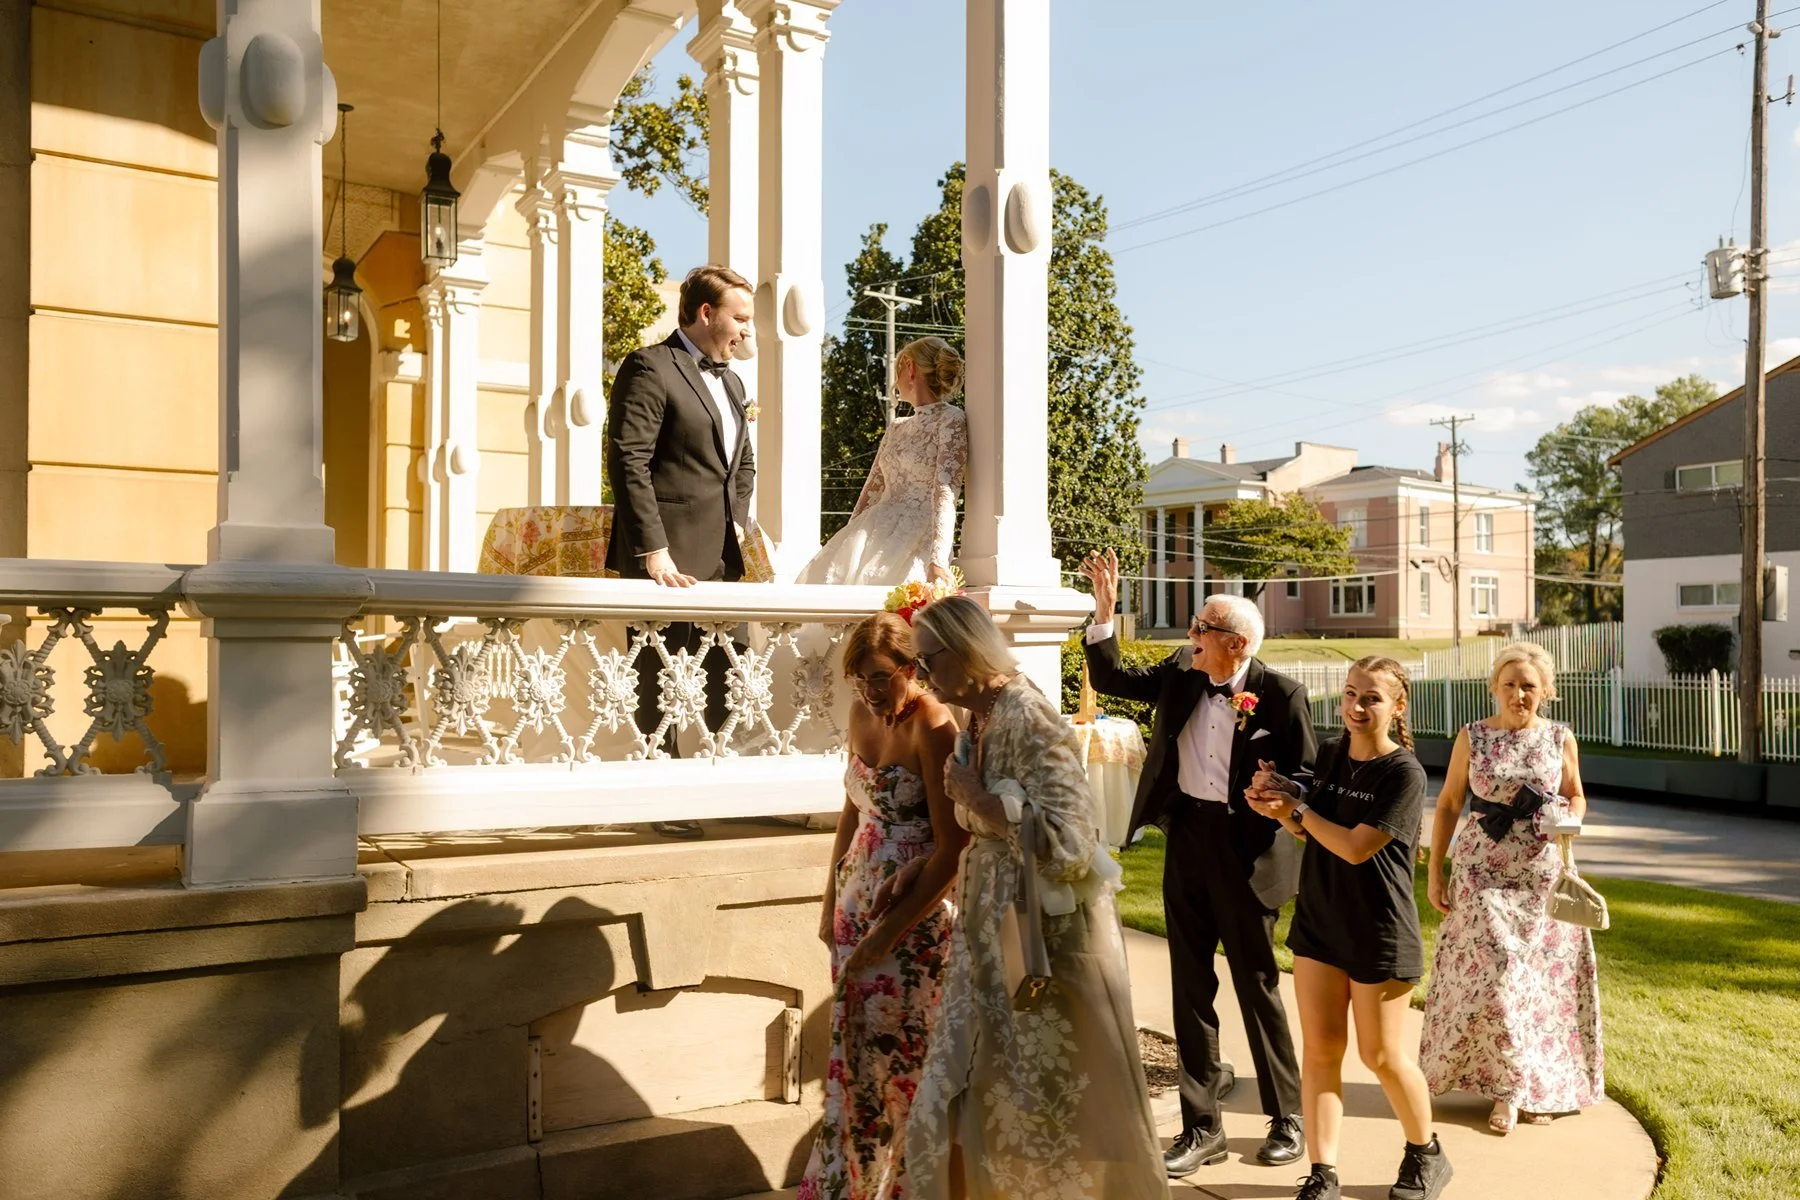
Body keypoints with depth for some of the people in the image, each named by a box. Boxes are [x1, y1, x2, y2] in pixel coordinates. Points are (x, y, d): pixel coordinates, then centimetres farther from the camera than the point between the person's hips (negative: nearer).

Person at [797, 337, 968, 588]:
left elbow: (946, 491, -13)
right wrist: (847, 543, 12)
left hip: (917, 540, -7)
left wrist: (937, 561, -24)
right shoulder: (897, 428, 22)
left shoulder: (951, 420, -1)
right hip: (875, 534, 7)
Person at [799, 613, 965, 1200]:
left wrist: (890, 931, -16)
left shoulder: (933, 728, -18)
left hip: (915, 910, -7)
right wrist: (831, 899, 14)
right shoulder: (862, 714, 4)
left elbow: (953, 847, -18)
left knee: (897, 1048, 2)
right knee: (855, 1046, 13)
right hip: (858, 901, 7)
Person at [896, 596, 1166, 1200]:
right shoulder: (980, 718, 6)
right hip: (993, 936, 8)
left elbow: (1068, 842, -27)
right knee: (962, 1100, 12)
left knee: (1056, 1109, 7)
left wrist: (977, 798, -19)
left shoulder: (1029, 719, -19)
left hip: (1045, 941, -8)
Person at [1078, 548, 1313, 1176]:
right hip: (1186, 838, 5)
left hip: (1244, 848, -5)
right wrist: (1104, 610, -1)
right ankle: (1201, 1127, 23)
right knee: (1190, 985, 11)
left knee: (1257, 984, 9)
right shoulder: (1180, 673, 1)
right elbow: (1110, 678, 9)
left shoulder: (1281, 694, -12)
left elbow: (1306, 778, -6)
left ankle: (1287, 1118, 29)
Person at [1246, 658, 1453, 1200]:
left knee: (1381, 1053, 9)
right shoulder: (1329, 754, 2)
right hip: (1319, 920, 5)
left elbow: (1355, 848, -22)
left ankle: (1426, 1155, 34)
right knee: (1320, 1047, 6)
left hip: (1379, 931, -5)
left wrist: (1294, 806, -14)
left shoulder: (1404, 774, -16)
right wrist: (1278, 807, -9)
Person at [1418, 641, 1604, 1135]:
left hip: (1545, 874, 2)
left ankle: (1544, 1086, 23)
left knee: (1547, 979, 6)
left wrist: (1570, 820, -10)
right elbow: (1448, 804, 4)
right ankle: (1508, 1088, 9)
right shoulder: (1472, 737, -2)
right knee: (1494, 977, -8)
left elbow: (1576, 797, 15)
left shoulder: (1560, 738, 2)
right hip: (1484, 873, -2)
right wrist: (1435, 872, 2)